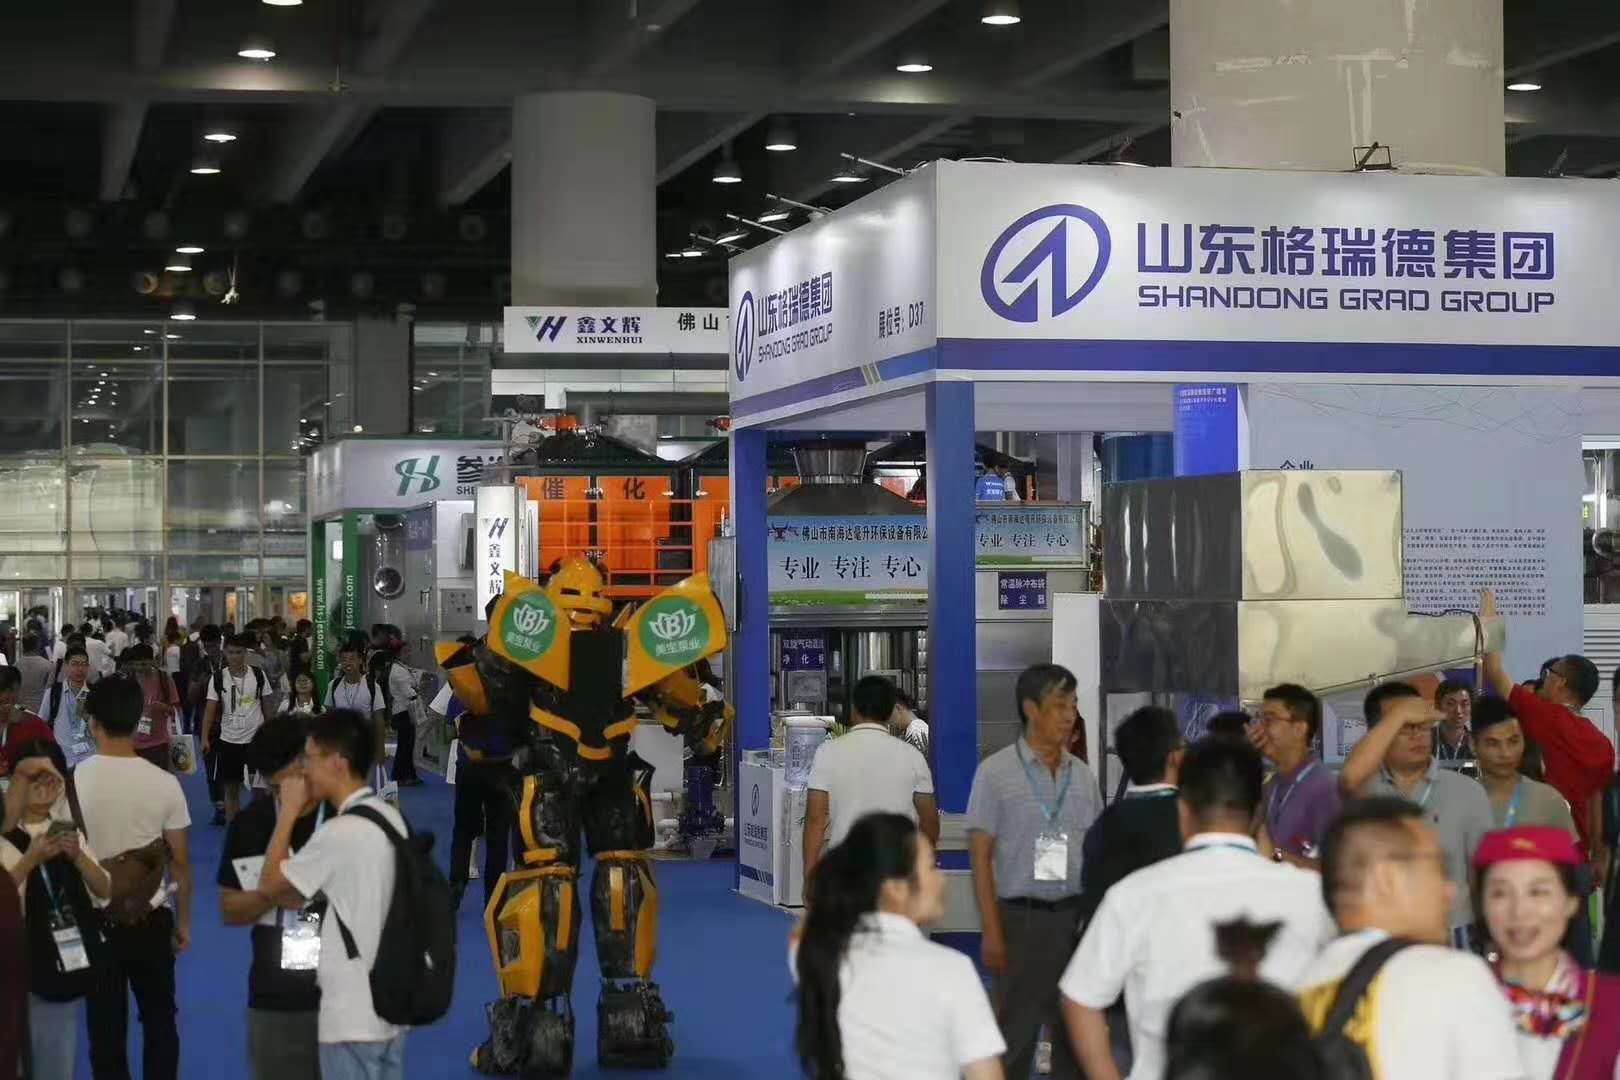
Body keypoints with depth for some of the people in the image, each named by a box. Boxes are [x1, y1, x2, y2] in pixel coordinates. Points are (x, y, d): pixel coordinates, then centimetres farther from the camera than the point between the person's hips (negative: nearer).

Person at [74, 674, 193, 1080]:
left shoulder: (73, 781, -12)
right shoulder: (164, 783, -9)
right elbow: (180, 862, -2)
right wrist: (183, 921, 11)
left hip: (95, 919, -1)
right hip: (151, 918, 1)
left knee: (106, 1027, 8)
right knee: (159, 1021, 15)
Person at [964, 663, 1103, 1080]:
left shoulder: (1082, 775, 10)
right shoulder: (996, 772, -2)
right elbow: (980, 857, -4)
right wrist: (992, 933, -10)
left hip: (1075, 916, 4)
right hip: (1021, 917, -4)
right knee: (1015, 1031, 0)